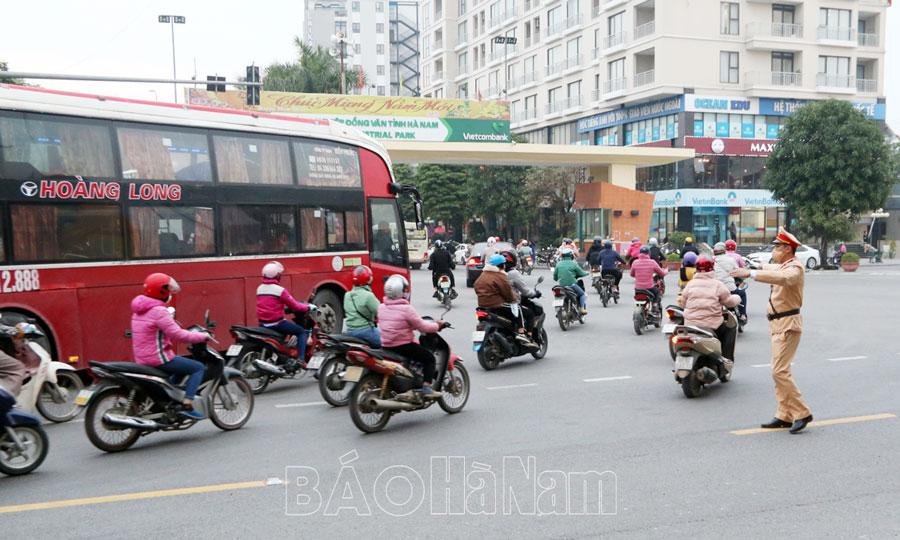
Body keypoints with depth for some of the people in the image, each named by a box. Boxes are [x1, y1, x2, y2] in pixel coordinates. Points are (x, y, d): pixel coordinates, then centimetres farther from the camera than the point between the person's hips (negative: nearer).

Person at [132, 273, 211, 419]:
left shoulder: (140, 310, 13)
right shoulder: (159, 311, -19)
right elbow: (178, 335, -23)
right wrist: (203, 336, -11)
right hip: (158, 358, -10)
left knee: (182, 366, 31)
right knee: (199, 368, -5)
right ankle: (187, 405, -15)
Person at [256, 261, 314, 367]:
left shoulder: (260, 288, 7)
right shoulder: (280, 290, -15)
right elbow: (294, 306, -11)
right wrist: (308, 307, 5)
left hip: (263, 324, 8)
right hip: (276, 323, -8)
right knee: (303, 332, 3)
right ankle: (300, 359, -9)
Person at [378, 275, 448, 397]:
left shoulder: (381, 307, 4)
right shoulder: (406, 309, -18)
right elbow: (422, 327, -14)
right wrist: (437, 325, 3)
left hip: (385, 346, 8)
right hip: (403, 345, -8)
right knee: (429, 357, 4)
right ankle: (426, 387, -8)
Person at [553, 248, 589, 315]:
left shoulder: (558, 264, 6)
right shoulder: (573, 264, -5)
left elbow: (555, 277, 10)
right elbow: (581, 273, 3)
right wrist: (587, 273, 24)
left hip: (561, 285, 4)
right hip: (572, 285, -4)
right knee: (582, 294, 13)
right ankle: (583, 309, -1)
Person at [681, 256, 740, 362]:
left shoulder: (690, 284, 5)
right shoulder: (718, 285, -3)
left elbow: (683, 302, 10)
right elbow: (730, 301, 3)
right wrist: (737, 298, 26)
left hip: (690, 325, 3)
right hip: (712, 325, -3)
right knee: (731, 329, 23)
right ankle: (727, 358, 16)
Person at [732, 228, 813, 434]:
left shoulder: (794, 268, -13)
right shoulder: (782, 266, 18)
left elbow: (782, 277, -37)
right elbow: (772, 269, 44)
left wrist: (751, 273, -43)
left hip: (788, 325, -10)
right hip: (778, 324, 10)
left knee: (780, 371, -16)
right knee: (779, 370, 10)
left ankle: (802, 413, -9)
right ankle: (785, 415, 14)